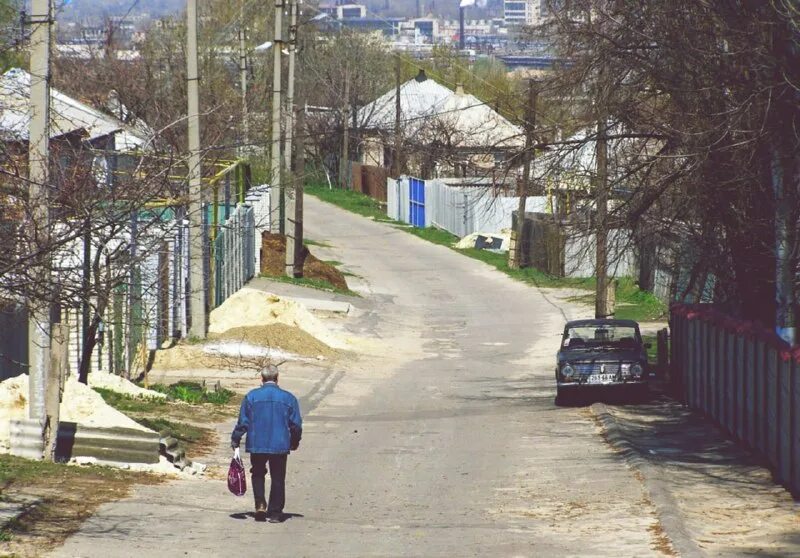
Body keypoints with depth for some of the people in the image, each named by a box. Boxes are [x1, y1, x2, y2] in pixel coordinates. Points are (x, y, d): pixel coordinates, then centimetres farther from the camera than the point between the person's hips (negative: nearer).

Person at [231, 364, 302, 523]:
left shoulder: (251, 396, -4)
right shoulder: (288, 398, -1)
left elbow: (242, 422, -3)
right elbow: (296, 425, 4)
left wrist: (235, 440, 7)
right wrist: (294, 442, 19)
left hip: (256, 445, 0)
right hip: (280, 445, 0)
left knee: (258, 474, 18)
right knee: (278, 478, 9)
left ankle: (260, 504, -1)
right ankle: (275, 513, 9)